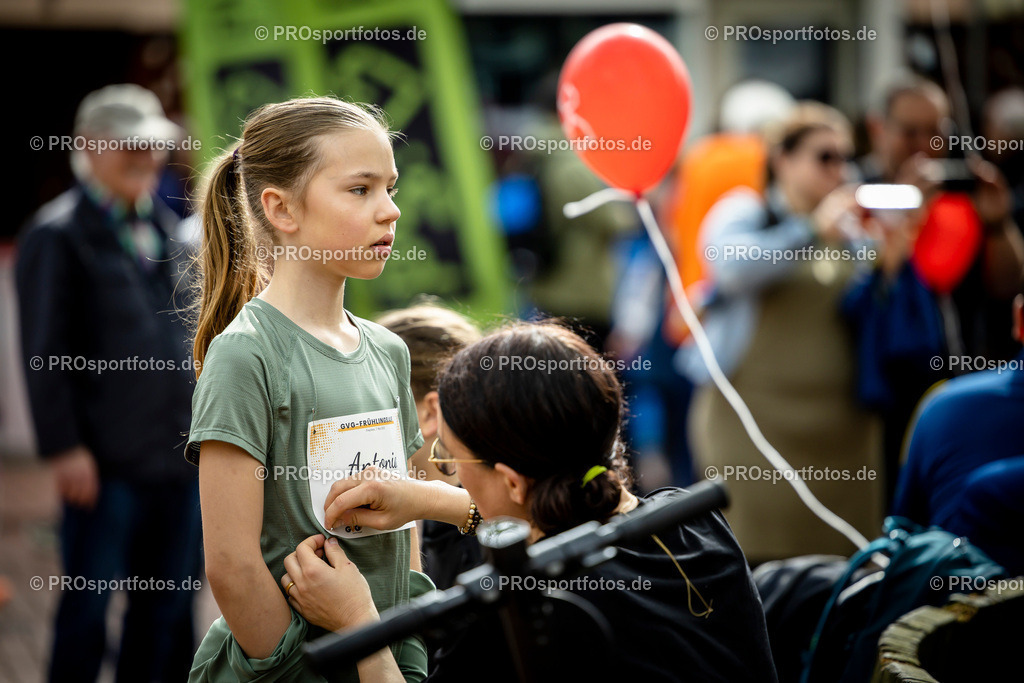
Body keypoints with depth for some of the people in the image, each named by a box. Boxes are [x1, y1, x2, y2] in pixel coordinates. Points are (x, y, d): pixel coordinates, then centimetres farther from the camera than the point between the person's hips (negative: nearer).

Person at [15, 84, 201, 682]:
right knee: (88, 607, 2)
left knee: (167, 608, 12)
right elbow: (44, 354, -10)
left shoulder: (166, 227, 15)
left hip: (179, 454, 7)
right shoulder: (59, 235, -6)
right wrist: (65, 449, -15)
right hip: (106, 463, -6)